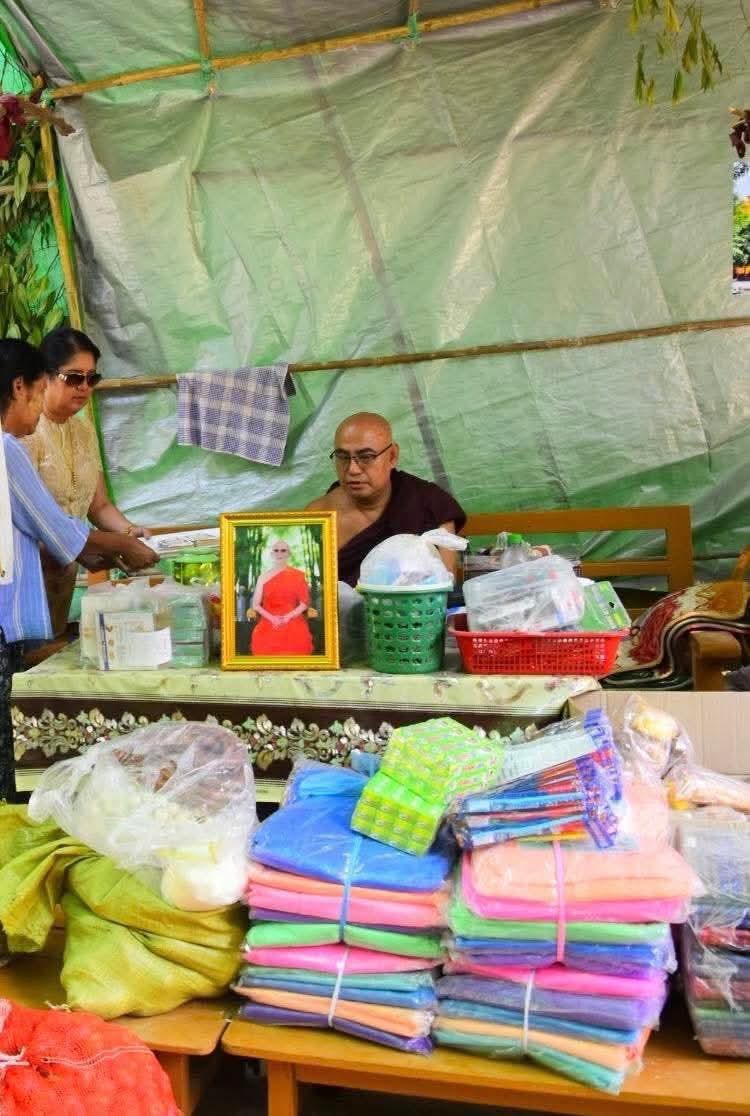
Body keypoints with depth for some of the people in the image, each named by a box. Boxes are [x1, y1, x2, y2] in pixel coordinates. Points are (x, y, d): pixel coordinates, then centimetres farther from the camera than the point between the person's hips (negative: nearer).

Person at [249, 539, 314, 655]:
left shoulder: (298, 575, 5)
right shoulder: (264, 576, 8)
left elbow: (305, 603, 3)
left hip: (293, 627, -1)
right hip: (269, 627, 1)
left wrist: (288, 617, -12)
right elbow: (255, 604, 7)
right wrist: (272, 618, -10)